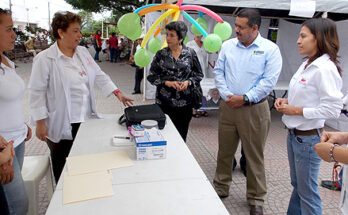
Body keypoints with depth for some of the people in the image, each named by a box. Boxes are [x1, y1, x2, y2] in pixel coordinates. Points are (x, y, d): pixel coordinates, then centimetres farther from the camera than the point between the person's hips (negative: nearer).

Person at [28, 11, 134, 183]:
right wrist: (40, 123, -12)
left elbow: (99, 75, 11)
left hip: (86, 119, 6)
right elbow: (37, 92, -11)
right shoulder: (45, 59, -12)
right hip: (62, 124, -5)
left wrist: (118, 93, 3)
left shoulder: (83, 52, 6)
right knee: (64, 168, 11)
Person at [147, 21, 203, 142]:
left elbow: (199, 75, 8)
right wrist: (167, 83, -12)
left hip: (184, 104, 0)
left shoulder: (190, 54, 0)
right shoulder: (161, 54, 0)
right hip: (164, 103, 0)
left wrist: (188, 82, -11)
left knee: (181, 136, 9)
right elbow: (151, 76, 3)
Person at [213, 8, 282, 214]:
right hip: (228, 106, 4)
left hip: (254, 110, -3)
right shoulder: (228, 45, 7)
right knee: (225, 151, 13)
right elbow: (218, 72, 8)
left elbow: (269, 80, -9)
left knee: (254, 155, 6)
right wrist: (227, 95, -6)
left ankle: (256, 198, 23)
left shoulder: (270, 49, -4)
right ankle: (221, 188, 32)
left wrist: (245, 98, -14)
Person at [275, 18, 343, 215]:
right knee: (297, 184, 23)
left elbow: (333, 109, -23)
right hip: (294, 134, 9)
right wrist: (287, 101, 2)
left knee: (307, 190, 6)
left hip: (309, 138, -9)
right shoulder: (307, 64, 8)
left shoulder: (325, 68, -19)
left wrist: (297, 110, -18)